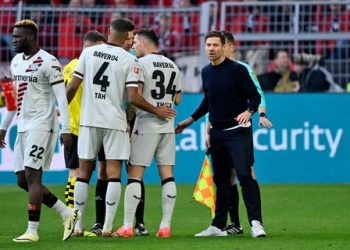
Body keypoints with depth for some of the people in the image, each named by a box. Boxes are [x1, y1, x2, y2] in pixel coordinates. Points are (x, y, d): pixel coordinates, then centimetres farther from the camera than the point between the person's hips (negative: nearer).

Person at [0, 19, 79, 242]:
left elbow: (61, 97, -14)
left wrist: (66, 129, -20)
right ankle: (67, 213, 15)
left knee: (32, 176, -11)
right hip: (23, 127, 9)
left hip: (41, 125, -9)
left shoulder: (47, 62, -12)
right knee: (23, 180, 6)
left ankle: (32, 230, -7)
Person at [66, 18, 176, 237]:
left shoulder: (88, 52, 2)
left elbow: (72, 87, 0)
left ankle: (78, 226, 11)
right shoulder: (129, 60, -6)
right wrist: (156, 110, 3)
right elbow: (133, 98, -12)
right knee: (113, 173, 1)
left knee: (84, 172, 10)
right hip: (115, 121, -2)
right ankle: (108, 226, -5)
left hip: (89, 120, 3)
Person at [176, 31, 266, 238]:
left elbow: (255, 96, -9)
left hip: (237, 131, -7)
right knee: (220, 179, 11)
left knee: (245, 175, -16)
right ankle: (218, 226, 15)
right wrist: (190, 120, 26)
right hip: (216, 132, 7)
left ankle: (256, 223, -18)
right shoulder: (206, 72, 10)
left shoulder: (237, 69, -9)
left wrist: (248, 112, -28)